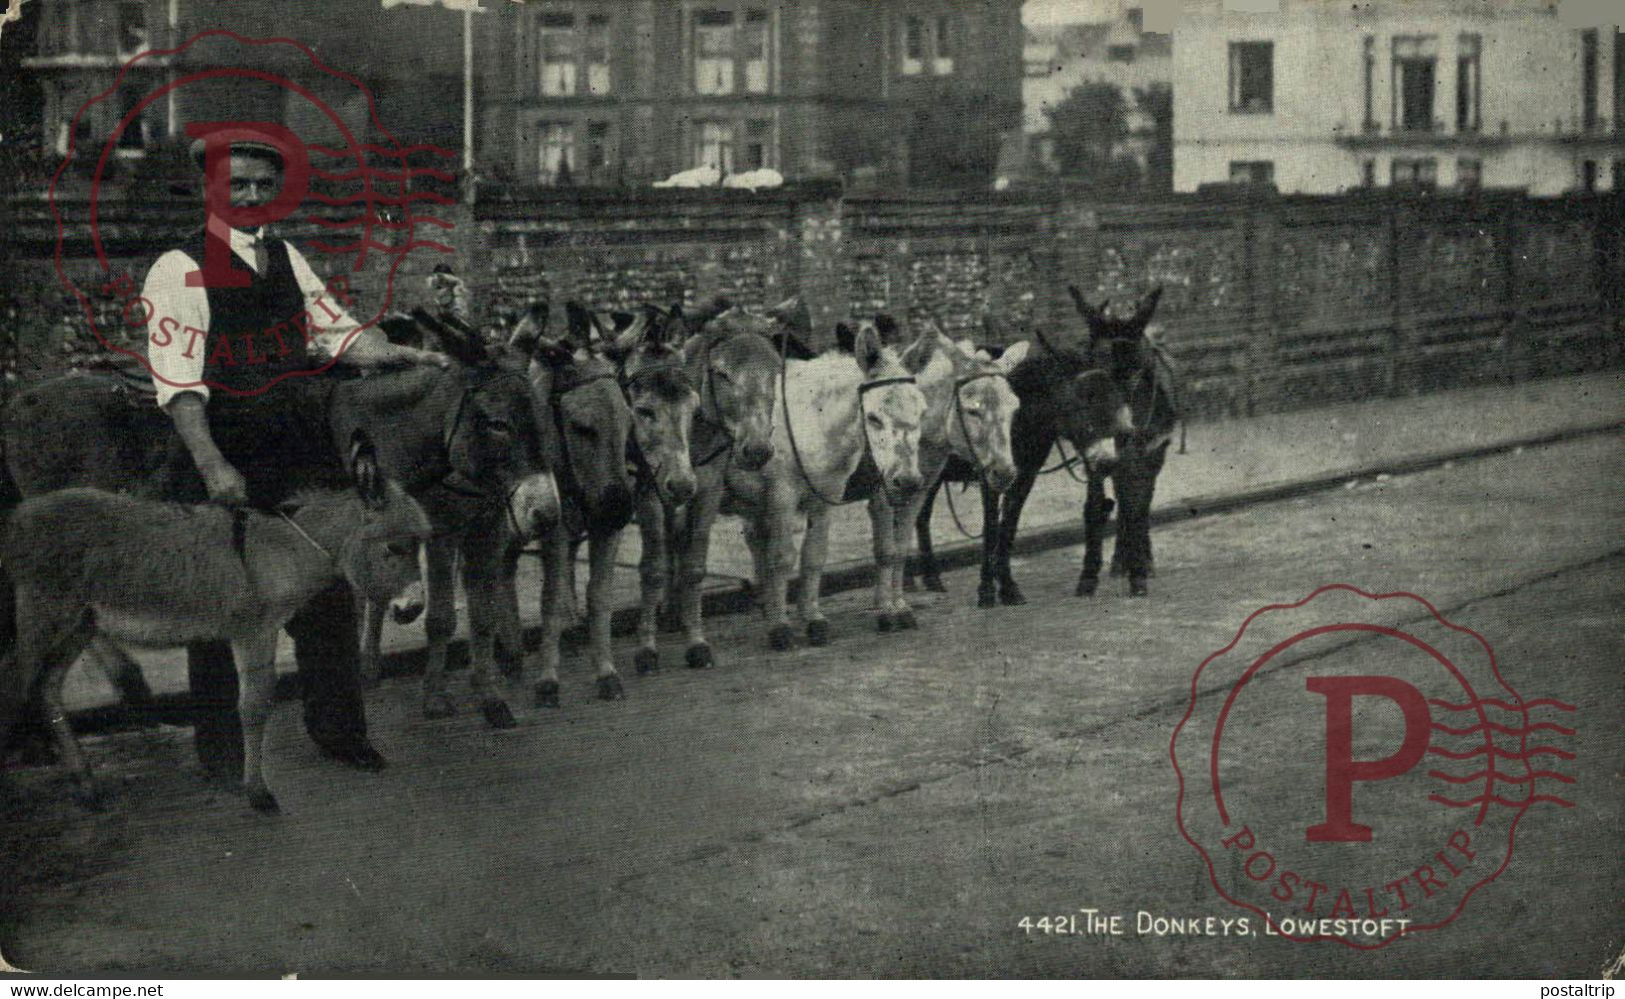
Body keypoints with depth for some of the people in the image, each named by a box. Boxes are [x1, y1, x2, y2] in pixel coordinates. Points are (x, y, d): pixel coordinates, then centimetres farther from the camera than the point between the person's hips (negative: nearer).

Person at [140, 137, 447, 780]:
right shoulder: (179, 271, -7)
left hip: (301, 456, 6)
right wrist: (212, 467, -26)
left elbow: (337, 332, 14)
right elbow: (179, 381, -15)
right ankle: (220, 747, 15)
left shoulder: (288, 261, 14)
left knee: (328, 592, 9)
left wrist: (404, 355, -4)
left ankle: (338, 729, 23)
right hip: (223, 462, -6)